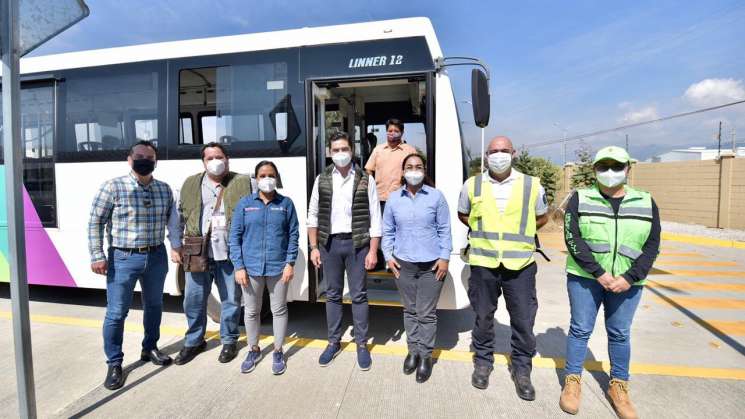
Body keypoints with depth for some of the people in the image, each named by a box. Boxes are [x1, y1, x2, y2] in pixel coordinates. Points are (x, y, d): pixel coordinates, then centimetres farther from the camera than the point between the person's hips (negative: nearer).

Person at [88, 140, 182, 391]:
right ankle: (114, 364, 22)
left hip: (156, 256, 4)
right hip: (123, 258, -4)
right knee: (116, 312, 3)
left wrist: (176, 245, 1)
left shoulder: (164, 189, 4)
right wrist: (97, 256, -11)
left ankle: (149, 348, 38)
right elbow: (95, 223, -7)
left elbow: (173, 219, 10)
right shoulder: (113, 187, -8)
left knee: (154, 305, 17)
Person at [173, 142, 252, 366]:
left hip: (230, 254, -2)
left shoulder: (243, 183, 0)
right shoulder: (190, 184, 11)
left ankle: (229, 341, 29)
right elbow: (180, 216, 15)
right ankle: (194, 341, 33)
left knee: (231, 300, 9)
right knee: (193, 300, 12)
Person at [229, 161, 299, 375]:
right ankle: (253, 350, 36)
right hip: (251, 268, 1)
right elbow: (235, 236, 1)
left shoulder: (286, 203, 0)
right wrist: (239, 266, -5)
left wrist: (290, 263, -7)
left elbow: (293, 235, 0)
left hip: (278, 267, -1)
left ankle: (278, 351, 29)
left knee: (279, 310, 10)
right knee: (251, 311, 15)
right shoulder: (245, 203, 1)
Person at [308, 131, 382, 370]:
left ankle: (362, 344, 22)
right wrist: (314, 247, 2)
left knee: (359, 295, 7)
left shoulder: (366, 180, -2)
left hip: (357, 243, -2)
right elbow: (313, 216, 8)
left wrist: (373, 251, -8)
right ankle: (334, 342, 28)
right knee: (333, 294, 13)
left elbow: (375, 218, -3)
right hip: (329, 243, 2)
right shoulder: (322, 180, 5)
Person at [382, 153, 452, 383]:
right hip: (403, 264, 2)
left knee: (427, 313, 6)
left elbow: (444, 230, 0)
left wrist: (444, 257, -5)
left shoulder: (436, 196, -3)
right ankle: (413, 351, 33)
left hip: (431, 264, -2)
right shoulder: (394, 198, 3)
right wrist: (389, 256, 2)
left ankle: (425, 356, 24)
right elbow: (387, 231, 9)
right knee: (410, 311, 15)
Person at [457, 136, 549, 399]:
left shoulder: (532, 185, 0)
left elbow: (541, 217, 14)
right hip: (482, 262, 1)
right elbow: (463, 215, 16)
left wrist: (516, 232, 3)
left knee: (524, 320, 7)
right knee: (483, 316, 14)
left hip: (520, 264, 0)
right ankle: (483, 362, 34)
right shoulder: (472, 185, 1)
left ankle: (522, 369, 30)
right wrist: (484, 231, 4)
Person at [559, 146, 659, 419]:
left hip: (627, 282, 2)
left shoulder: (646, 203, 4)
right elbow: (572, 238, -10)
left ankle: (618, 386, 30)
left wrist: (629, 278, -11)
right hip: (584, 277, -2)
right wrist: (599, 274, -16)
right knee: (580, 330, 7)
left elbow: (652, 246, 2)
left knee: (620, 334, 13)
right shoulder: (580, 199, -3)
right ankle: (572, 381, 22)